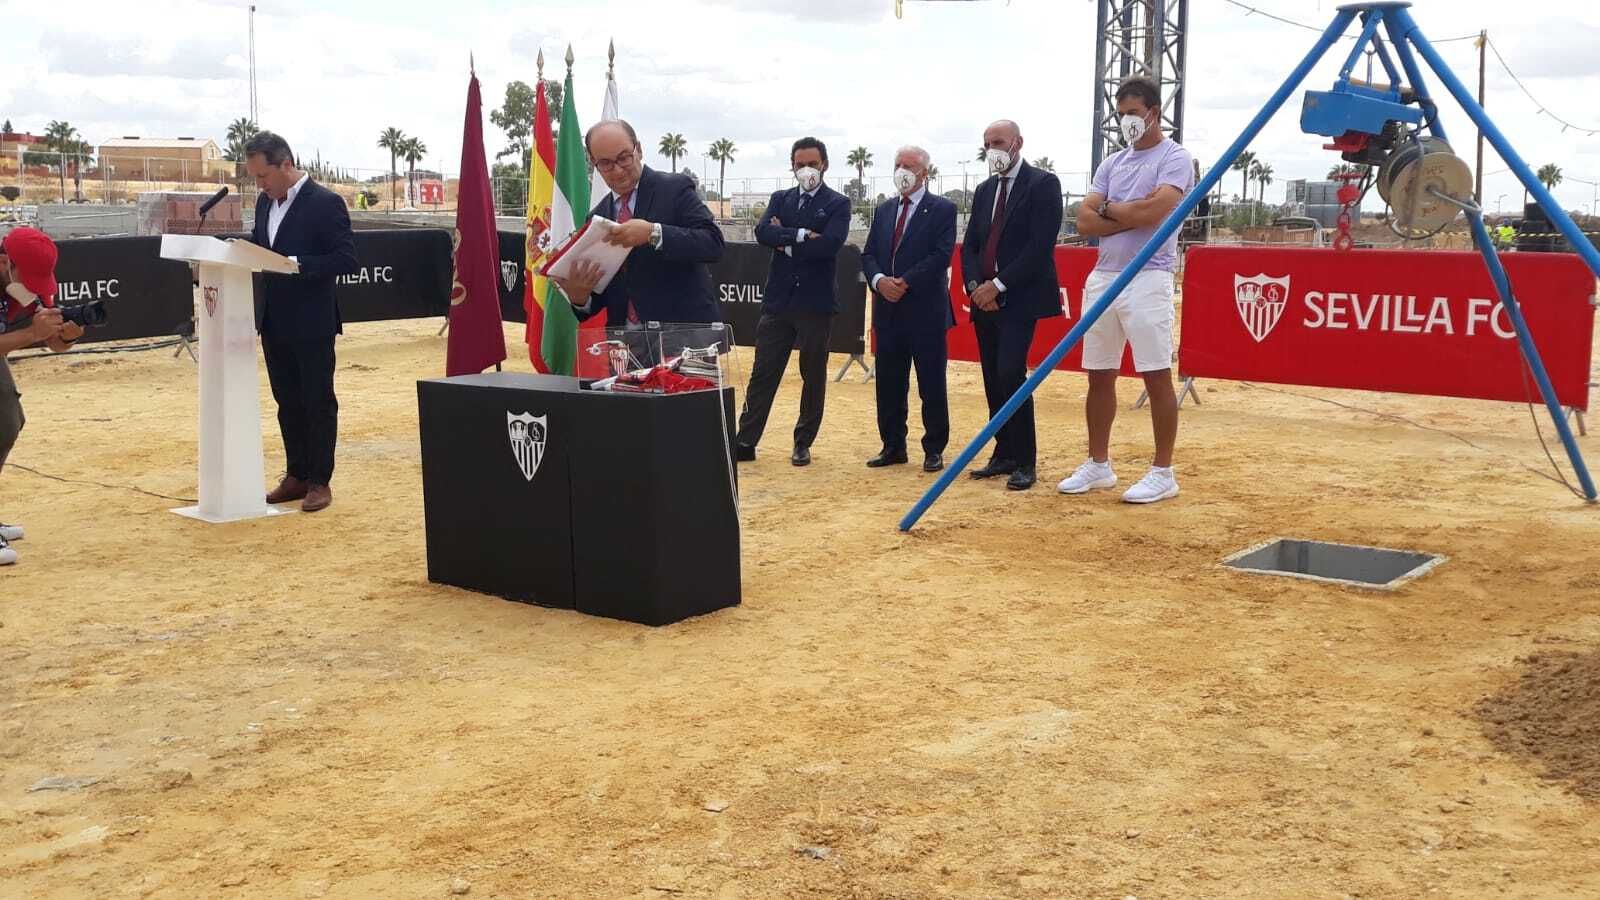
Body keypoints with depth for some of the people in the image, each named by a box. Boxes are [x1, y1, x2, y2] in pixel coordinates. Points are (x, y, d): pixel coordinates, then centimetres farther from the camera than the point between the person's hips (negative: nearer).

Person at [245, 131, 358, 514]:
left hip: (311, 324, -7)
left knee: (318, 402, 2)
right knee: (287, 402, 13)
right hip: (274, 322, 7)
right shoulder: (266, 202, 11)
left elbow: (347, 259, -17)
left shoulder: (325, 203, -12)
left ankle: (319, 482, 10)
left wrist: (296, 264, -24)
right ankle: (296, 476, 23)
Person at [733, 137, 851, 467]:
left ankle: (803, 443, 17)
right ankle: (745, 442, 6)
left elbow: (829, 244, -17)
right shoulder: (780, 199, 12)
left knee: (813, 377, 6)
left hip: (816, 303, -3)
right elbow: (763, 233, -6)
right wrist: (800, 235, -17)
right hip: (778, 300, 3)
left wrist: (785, 241, -8)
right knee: (763, 374, 3)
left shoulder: (837, 204, 0)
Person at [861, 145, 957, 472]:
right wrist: (879, 280, -9)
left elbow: (941, 255, -12)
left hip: (926, 310, -5)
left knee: (932, 385, 1)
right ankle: (893, 446, 18)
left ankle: (934, 449, 9)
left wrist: (905, 282, -17)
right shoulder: (884, 210, 15)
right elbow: (868, 255, 11)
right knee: (889, 384, 9)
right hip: (888, 310, 5)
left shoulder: (942, 210, -2)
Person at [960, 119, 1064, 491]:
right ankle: (1004, 455, 15)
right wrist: (975, 286, -2)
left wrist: (998, 285, -15)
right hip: (985, 300, 7)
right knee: (993, 380, 7)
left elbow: (1041, 244, -14)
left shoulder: (1043, 184, -5)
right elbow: (970, 245, 16)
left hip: (1020, 299, -7)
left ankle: (1025, 462, -9)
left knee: (1010, 374, -17)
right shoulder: (984, 190, 17)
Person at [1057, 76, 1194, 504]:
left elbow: (1154, 210, -18)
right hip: (1103, 277, 7)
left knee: (1157, 376, -3)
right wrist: (1133, 217, -8)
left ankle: (1163, 473, 3)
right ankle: (1098, 465, 21)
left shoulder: (1174, 158, -3)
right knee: (1099, 375, 10)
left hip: (1147, 280, -7)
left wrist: (1110, 208, -2)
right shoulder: (1112, 163, 17)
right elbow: (1085, 219, 6)